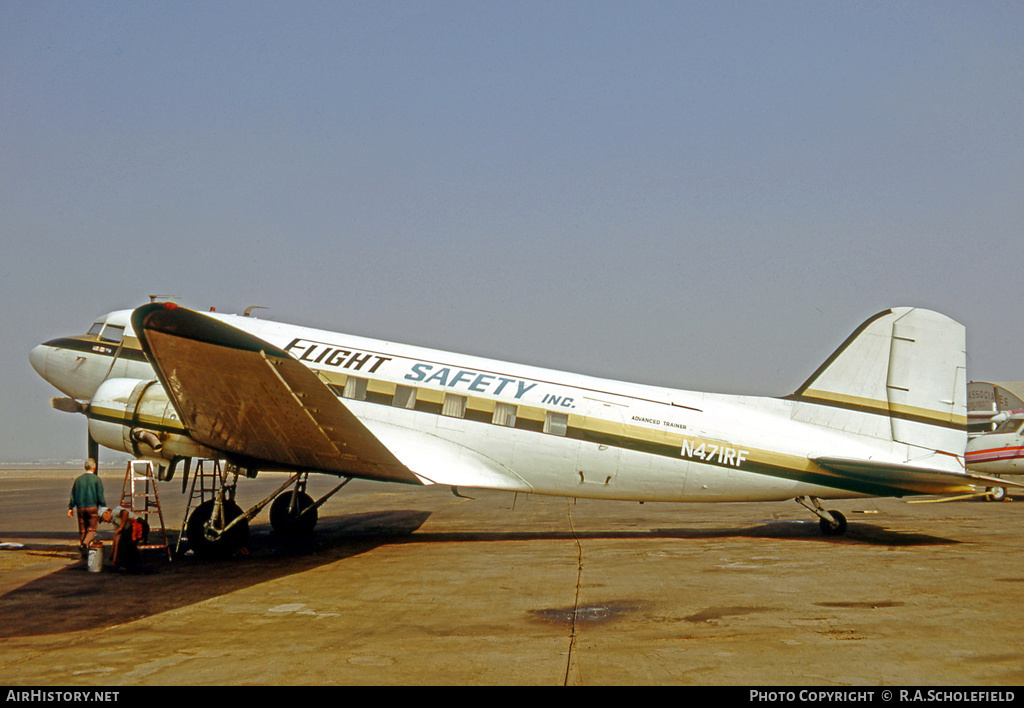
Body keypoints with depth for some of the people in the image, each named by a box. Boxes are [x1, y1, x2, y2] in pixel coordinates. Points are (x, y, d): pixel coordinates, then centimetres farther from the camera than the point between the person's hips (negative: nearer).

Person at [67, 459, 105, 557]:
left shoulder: (78, 479, 7)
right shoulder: (96, 479, -5)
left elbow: (73, 495, 10)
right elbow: (100, 496, -6)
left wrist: (70, 508, 17)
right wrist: (104, 508, 2)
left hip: (80, 508, 4)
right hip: (92, 507, -4)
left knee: (82, 530, 10)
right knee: (92, 529, 1)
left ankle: (84, 552, 10)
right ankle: (85, 543, -25)